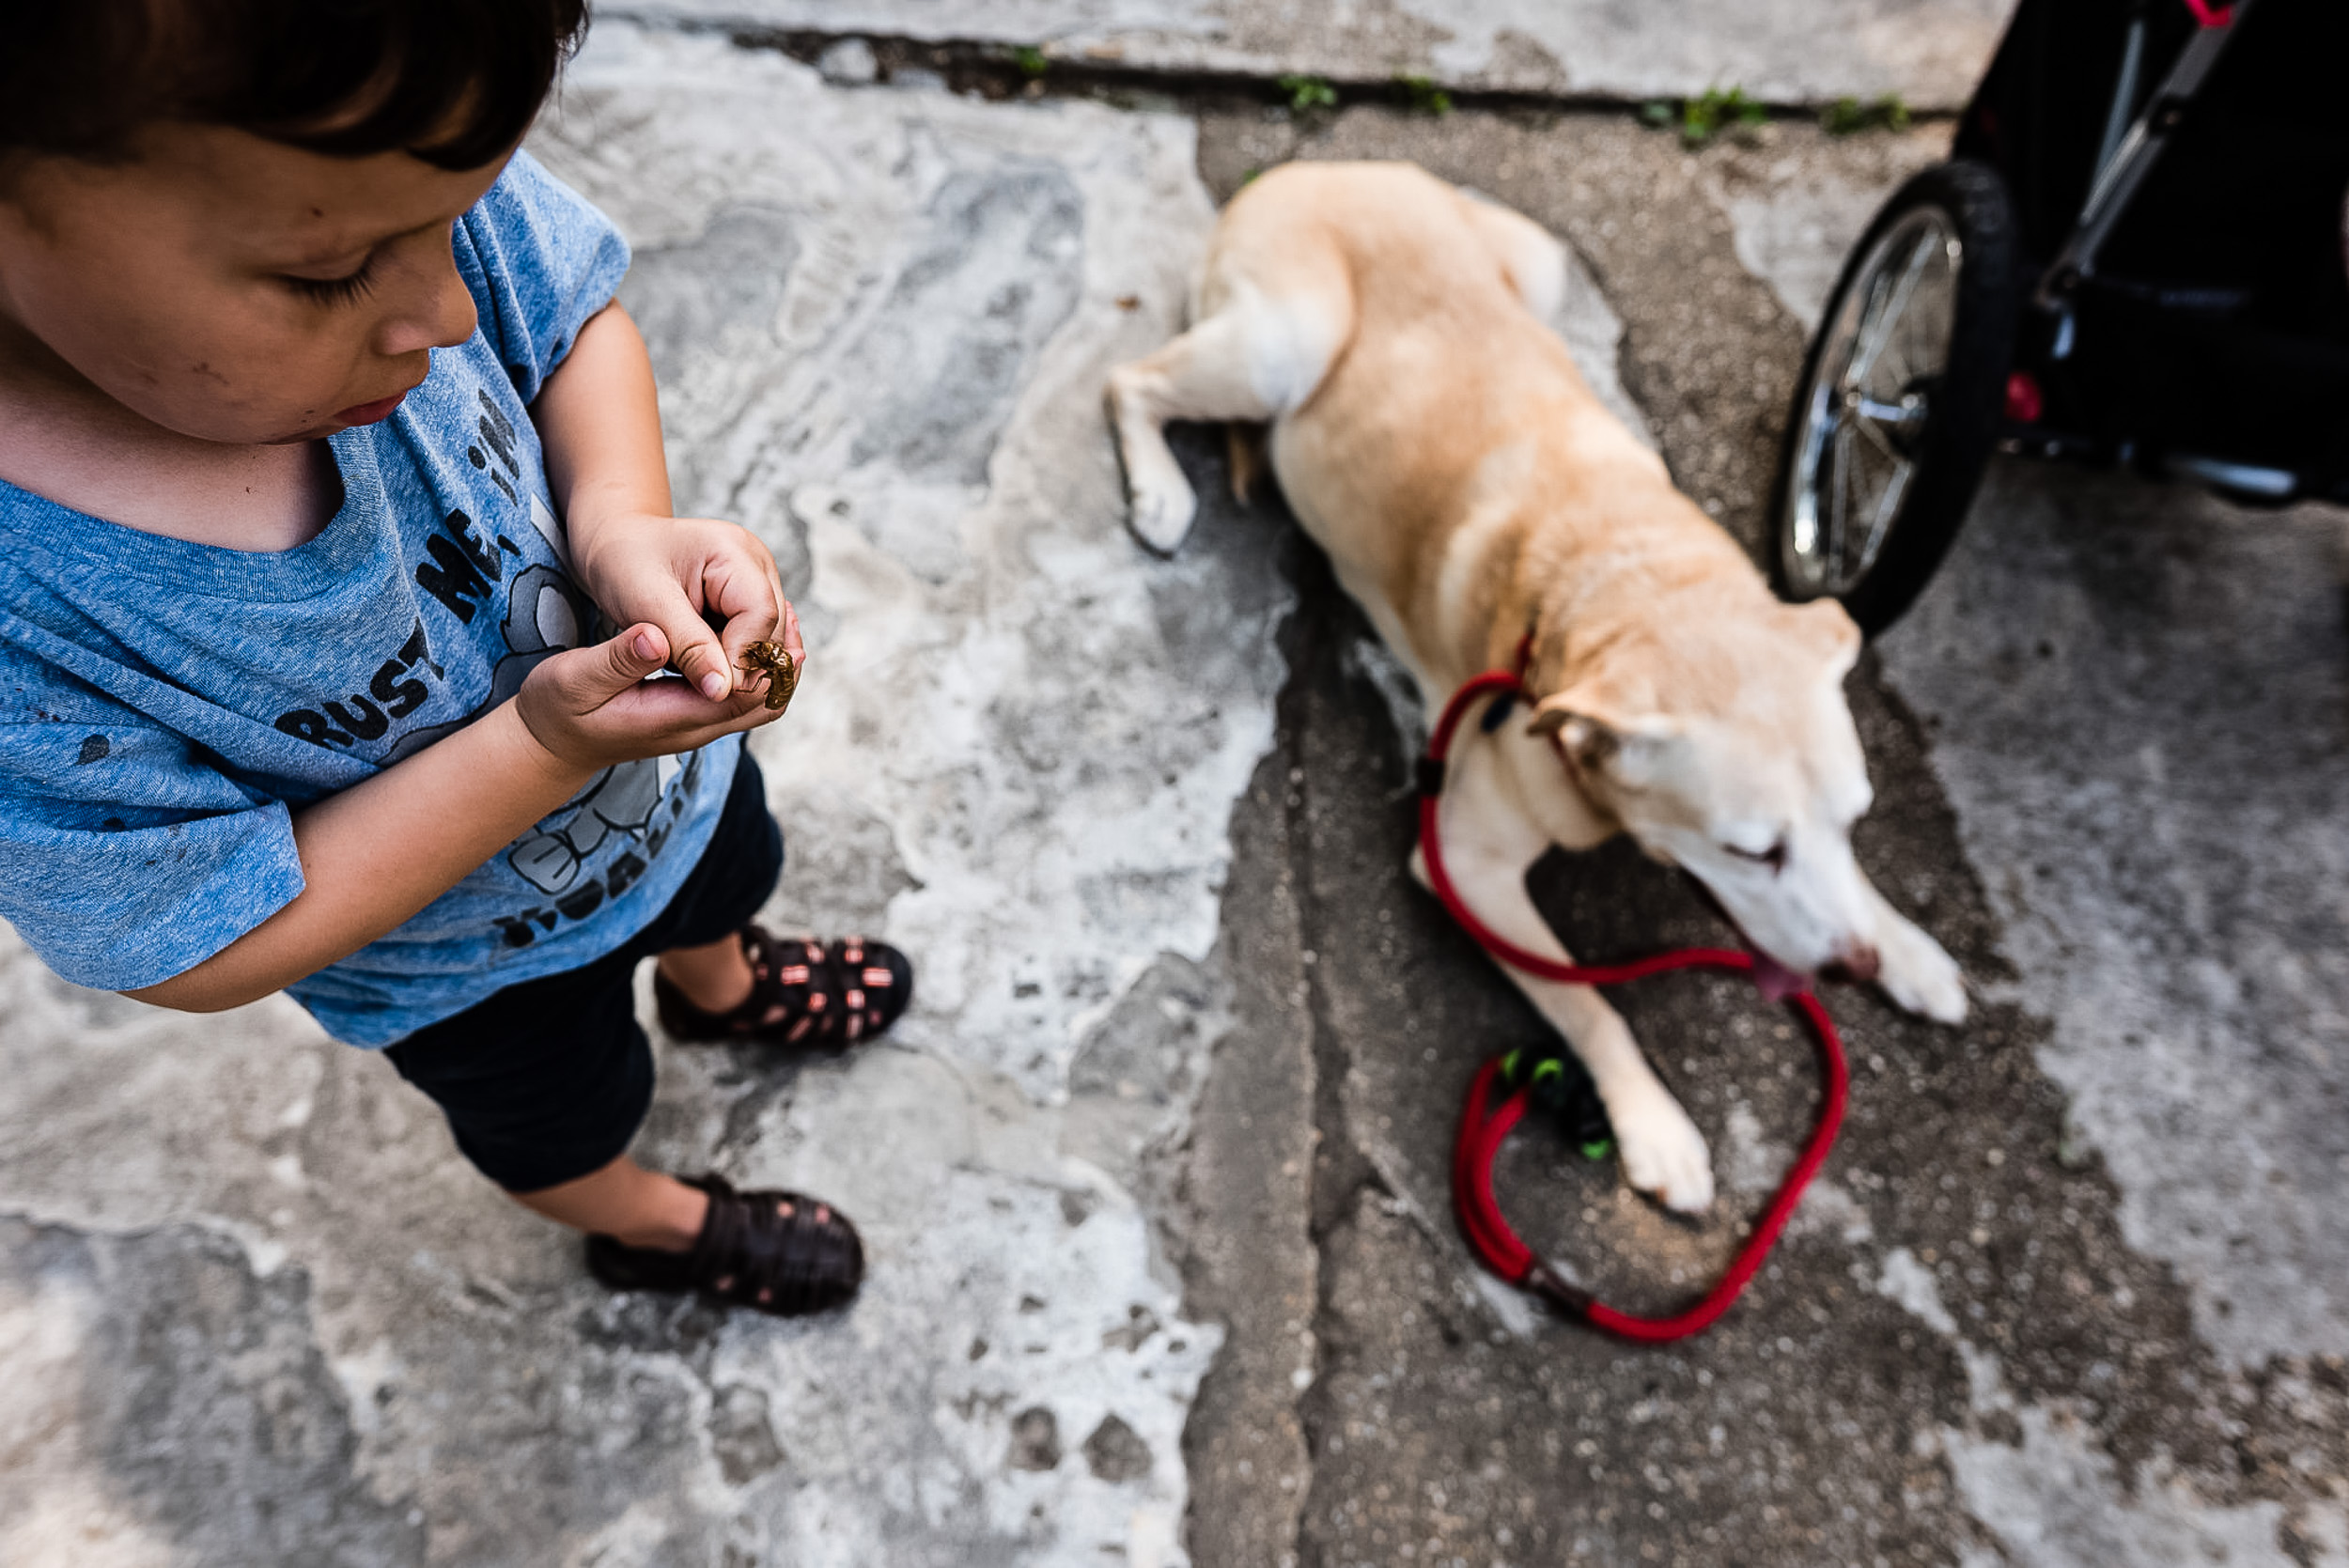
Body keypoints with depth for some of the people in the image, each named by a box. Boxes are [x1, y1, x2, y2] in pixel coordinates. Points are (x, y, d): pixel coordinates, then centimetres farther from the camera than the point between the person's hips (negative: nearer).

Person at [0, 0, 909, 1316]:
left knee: (714, 879, 37)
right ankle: (651, 1224, 65)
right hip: (478, 961, -3)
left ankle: (721, 985, 74)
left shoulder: (362, 157, -31)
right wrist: (544, 743, -37)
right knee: (568, 1115, 29)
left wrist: (623, 521, -31)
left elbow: (574, 314, -12)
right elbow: (205, 949, -29)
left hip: (661, 742, 4)